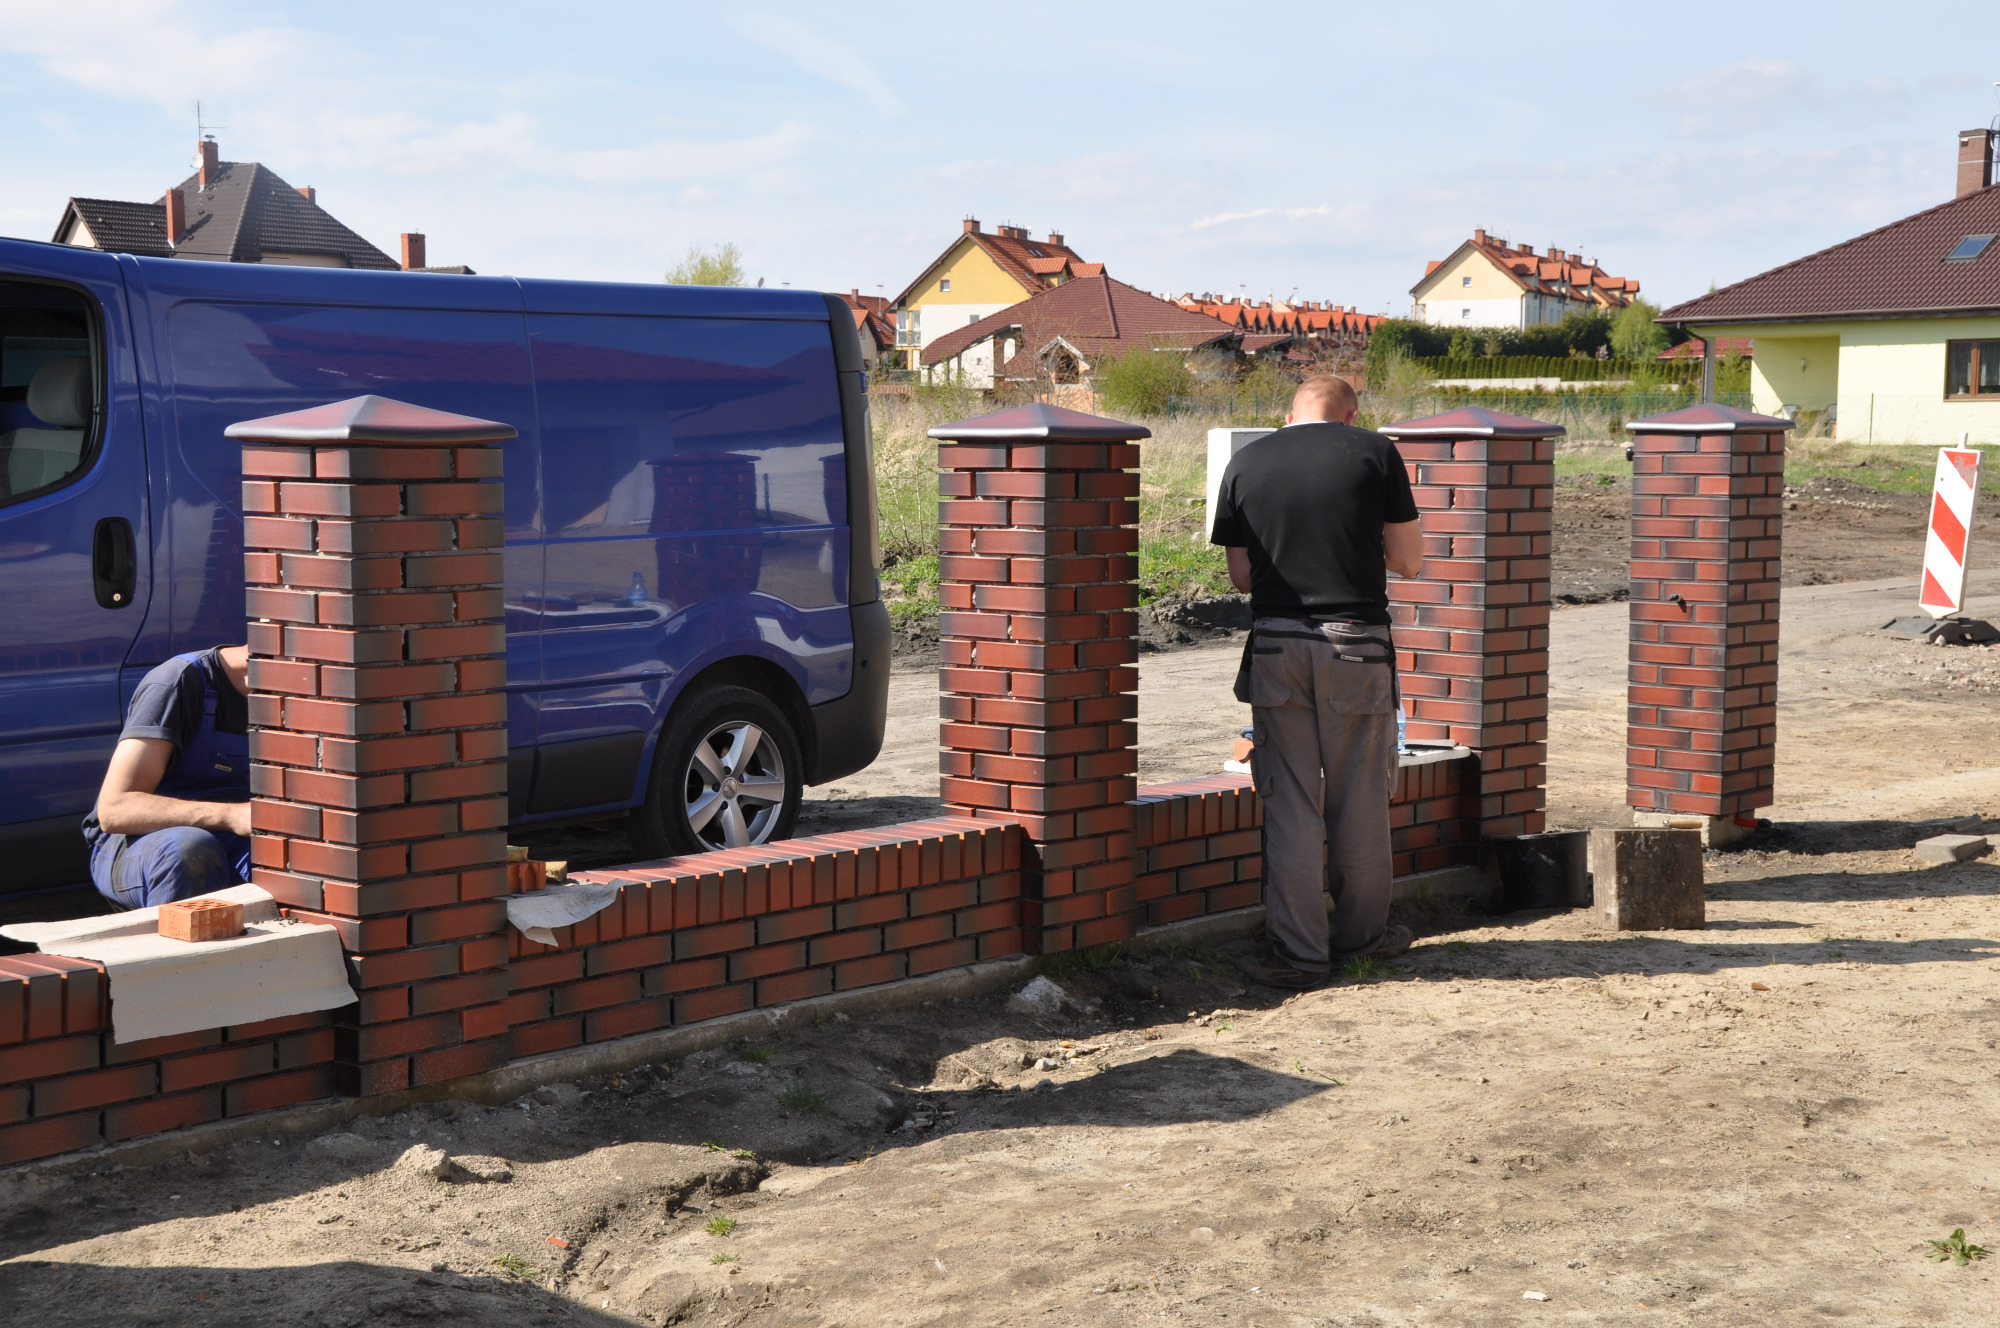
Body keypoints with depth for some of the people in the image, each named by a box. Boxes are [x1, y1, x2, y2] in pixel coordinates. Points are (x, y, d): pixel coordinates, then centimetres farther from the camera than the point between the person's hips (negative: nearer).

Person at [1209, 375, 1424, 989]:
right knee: (1360, 797, 11)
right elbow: (1409, 561, 4)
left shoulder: (1244, 464, 7)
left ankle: (1298, 950, 6)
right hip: (1357, 643, -1)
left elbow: (1241, 575, 11)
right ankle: (1360, 933, 24)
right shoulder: (1375, 451, 2)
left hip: (1276, 642, 1)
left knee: (1290, 802, 5)